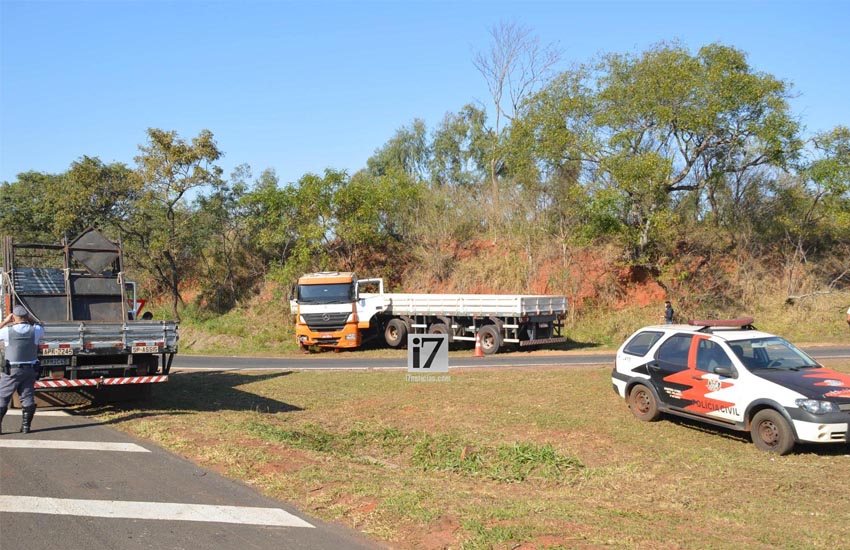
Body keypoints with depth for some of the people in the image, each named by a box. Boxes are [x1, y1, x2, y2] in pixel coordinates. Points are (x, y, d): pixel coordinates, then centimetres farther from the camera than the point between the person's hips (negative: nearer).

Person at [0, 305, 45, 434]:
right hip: (31, 369, 2)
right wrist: (30, 320, 15)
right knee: (28, 397, 8)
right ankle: (26, 425, 9)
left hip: (12, 370, -2)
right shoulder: (35, 330, -5)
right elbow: (42, 330, 19)